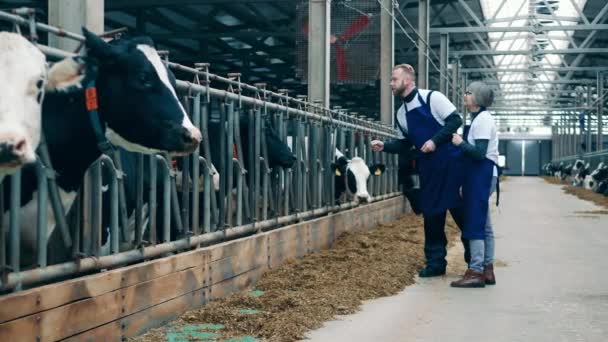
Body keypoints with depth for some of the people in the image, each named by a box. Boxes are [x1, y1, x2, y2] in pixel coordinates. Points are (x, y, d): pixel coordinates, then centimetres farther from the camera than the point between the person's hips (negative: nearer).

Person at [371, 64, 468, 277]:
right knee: (431, 215, 6)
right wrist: (385, 146, -1)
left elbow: (455, 120, -13)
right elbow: (404, 144, 16)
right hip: (429, 170, 6)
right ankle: (435, 262, 16)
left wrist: (435, 141, -20)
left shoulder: (432, 98, -9)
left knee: (462, 211, 2)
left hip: (451, 164, -6)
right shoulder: (401, 114, 11)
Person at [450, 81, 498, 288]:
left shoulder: (482, 119, -13)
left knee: (475, 223, -11)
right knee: (483, 224, 12)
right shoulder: (480, 118, 18)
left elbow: (480, 152, -21)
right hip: (480, 173, 11)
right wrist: (461, 143, 6)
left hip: (482, 173, -11)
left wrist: (460, 143, -11)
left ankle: (476, 272, -10)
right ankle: (487, 270, 16)